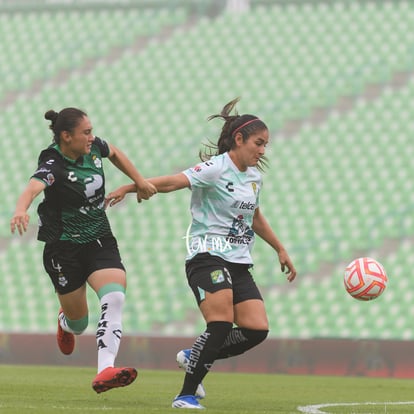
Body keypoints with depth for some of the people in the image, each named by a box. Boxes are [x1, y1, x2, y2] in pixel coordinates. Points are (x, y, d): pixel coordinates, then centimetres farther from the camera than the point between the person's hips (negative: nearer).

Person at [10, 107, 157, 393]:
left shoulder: (93, 147, -3)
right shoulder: (53, 165, -23)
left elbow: (114, 153, 22)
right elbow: (33, 187, -45)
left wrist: (140, 182, 22)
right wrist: (21, 211, -66)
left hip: (101, 241, 5)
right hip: (64, 249, -4)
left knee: (114, 297, -24)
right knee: (79, 323, 9)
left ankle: (105, 370, -33)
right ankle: (65, 321, 50)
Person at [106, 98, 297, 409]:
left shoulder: (254, 176, 14)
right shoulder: (216, 169, -10)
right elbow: (174, 181, -24)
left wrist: (280, 250, 36)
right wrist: (130, 187, -36)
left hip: (238, 264, 8)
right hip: (207, 257, -8)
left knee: (257, 330, -5)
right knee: (222, 324, -22)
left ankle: (194, 357, 15)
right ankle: (186, 395, -14)